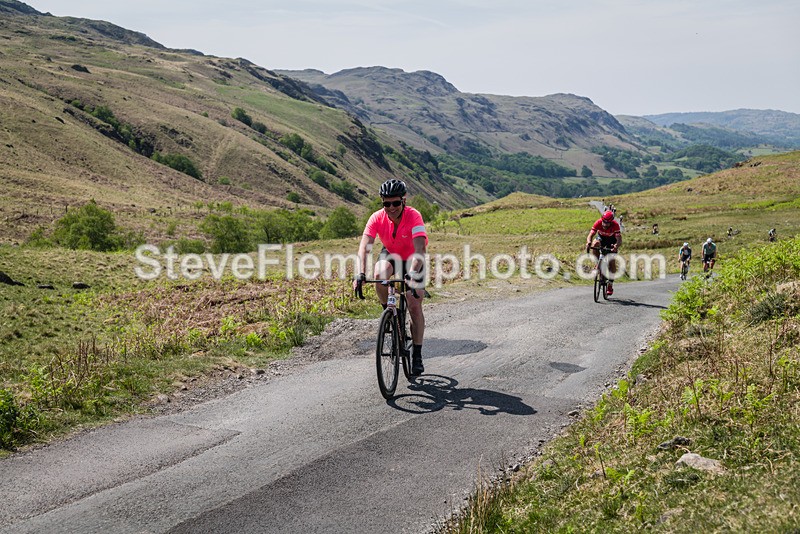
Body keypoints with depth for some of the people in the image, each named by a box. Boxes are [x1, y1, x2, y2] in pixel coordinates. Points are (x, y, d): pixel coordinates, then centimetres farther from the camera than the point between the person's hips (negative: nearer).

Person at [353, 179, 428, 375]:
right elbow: (364, 247, -33)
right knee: (379, 275, -34)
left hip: (412, 259, -2)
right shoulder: (377, 218, -25)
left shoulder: (413, 216, -33)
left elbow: (420, 248, -43)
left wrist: (413, 273, -58)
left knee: (415, 307, -11)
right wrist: (360, 273, -48)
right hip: (390, 254, 2)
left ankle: (417, 355, 1)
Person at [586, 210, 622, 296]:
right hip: (601, 238, 2)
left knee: (611, 262, -11)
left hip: (612, 240, -2)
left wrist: (616, 246, -63)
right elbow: (590, 235, -36)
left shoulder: (615, 225, -35)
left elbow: (619, 240, -41)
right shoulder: (598, 223, -31)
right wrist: (588, 243, -58)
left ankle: (610, 285, 0)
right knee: (594, 245, -34)